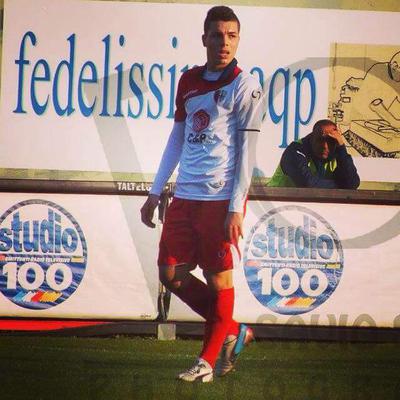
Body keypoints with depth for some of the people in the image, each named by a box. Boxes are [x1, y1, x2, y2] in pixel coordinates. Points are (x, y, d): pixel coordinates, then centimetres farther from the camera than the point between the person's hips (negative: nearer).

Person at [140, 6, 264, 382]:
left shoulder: (245, 86, -4)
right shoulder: (189, 81, 13)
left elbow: (246, 150, -7)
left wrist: (236, 207, -13)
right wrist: (155, 192, 19)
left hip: (221, 198, -6)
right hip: (185, 196, 6)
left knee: (218, 279, -1)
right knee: (171, 274, 6)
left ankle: (208, 360, 9)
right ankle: (233, 331, 21)